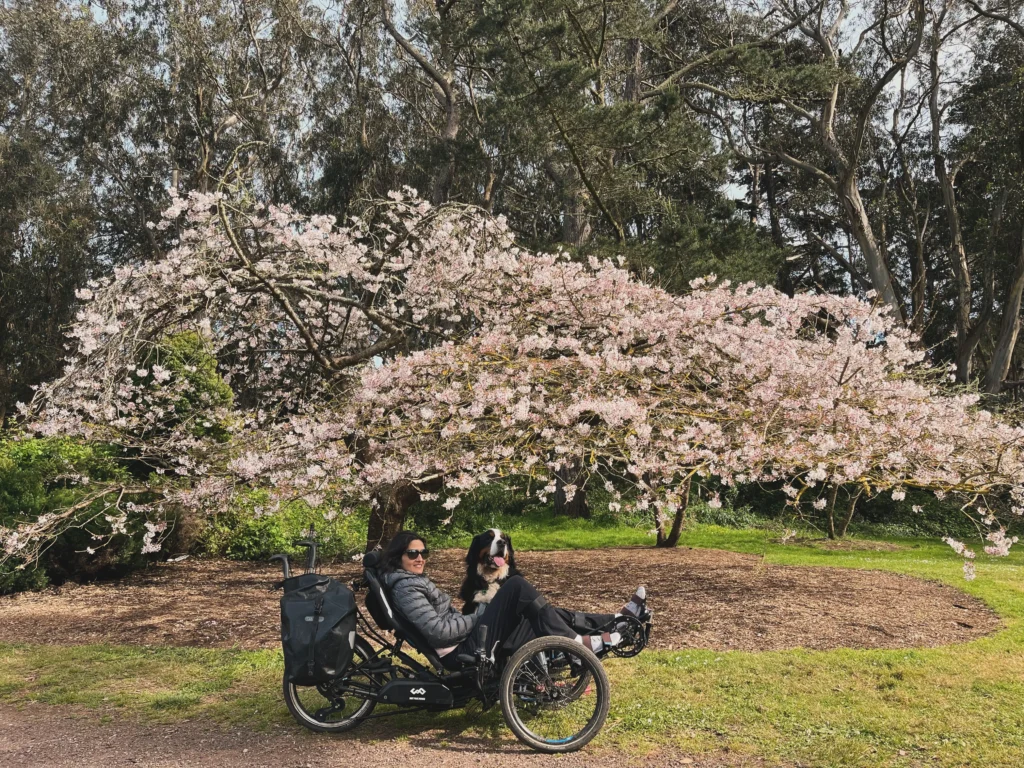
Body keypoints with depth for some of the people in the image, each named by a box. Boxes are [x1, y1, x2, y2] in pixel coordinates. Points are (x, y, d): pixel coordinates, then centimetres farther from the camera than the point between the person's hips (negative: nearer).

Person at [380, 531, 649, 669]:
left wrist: (479, 614, 7)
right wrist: (481, 614, -11)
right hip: (465, 651, -10)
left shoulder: (414, 580, 18)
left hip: (467, 643, 10)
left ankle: (619, 621, 4)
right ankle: (578, 641, -12)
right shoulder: (405, 588, -13)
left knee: (546, 618, 1)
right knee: (517, 585, -17)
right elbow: (439, 631, -21)